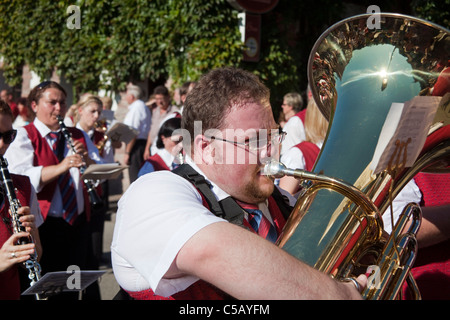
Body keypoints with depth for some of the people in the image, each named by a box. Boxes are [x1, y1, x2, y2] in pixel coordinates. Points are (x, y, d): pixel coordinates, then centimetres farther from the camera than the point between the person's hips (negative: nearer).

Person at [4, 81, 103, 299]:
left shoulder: (78, 136, 15)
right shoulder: (24, 137, -4)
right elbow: (20, 179, -22)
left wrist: (86, 160, -14)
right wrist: (60, 167, -33)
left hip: (77, 222, 6)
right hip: (44, 225, -5)